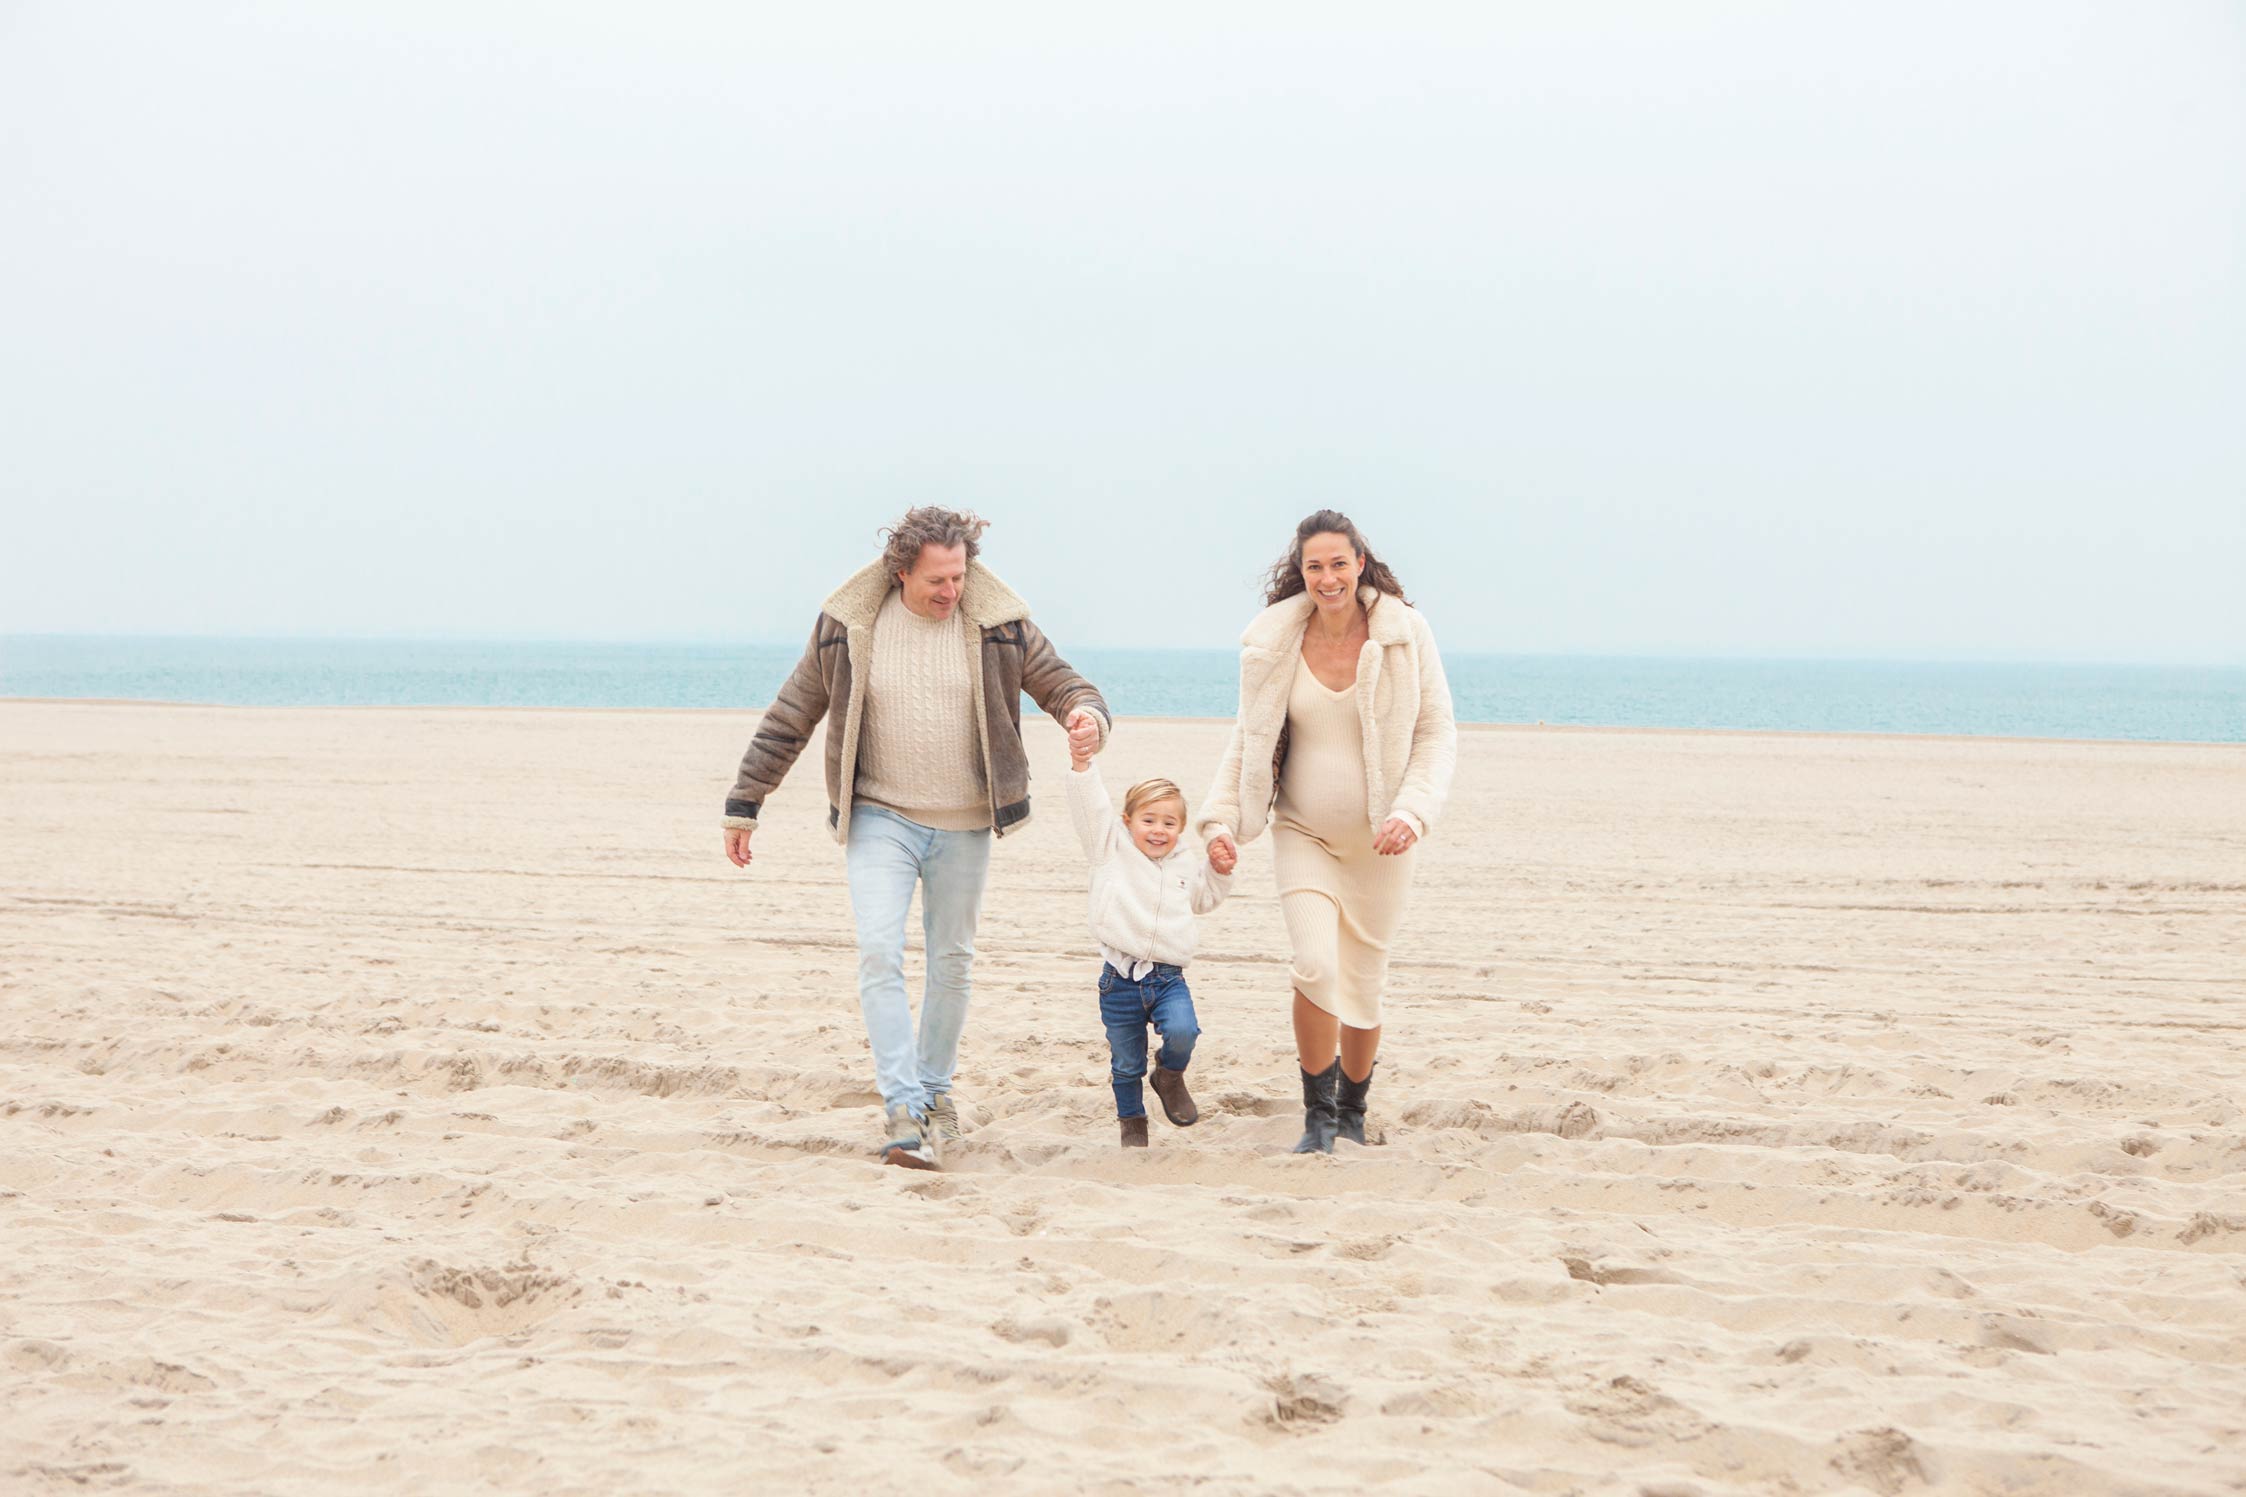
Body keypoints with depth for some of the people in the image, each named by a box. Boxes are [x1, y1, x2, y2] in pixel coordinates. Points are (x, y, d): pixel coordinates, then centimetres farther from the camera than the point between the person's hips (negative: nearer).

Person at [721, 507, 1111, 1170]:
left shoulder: (999, 624, -4)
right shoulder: (847, 625, -6)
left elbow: (1060, 681, 5)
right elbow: (789, 717, 2)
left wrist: (1086, 713, -21)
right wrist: (744, 805, 3)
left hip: (964, 826, 2)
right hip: (880, 818, -2)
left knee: (952, 963, 12)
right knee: (879, 952, -17)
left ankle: (935, 1087, 32)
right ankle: (905, 1111, -19)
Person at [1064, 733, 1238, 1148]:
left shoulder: (1187, 866, 11)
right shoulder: (1113, 849, 1)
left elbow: (1203, 899, 31)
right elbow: (1092, 808, -11)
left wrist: (1219, 873, 13)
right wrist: (1081, 766, -24)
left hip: (1168, 977, 1)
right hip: (1120, 978, -1)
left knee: (1181, 1031, -26)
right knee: (1126, 1062, 8)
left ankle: (1170, 1076, 6)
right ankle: (1132, 1122, 30)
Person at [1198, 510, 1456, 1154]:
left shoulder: (1404, 633, -8)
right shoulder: (1275, 641, -4)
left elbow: (1437, 734, -4)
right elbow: (1247, 737, 7)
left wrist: (1412, 811, -19)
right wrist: (1222, 817, -4)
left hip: (1379, 839, 0)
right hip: (1303, 834, 0)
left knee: (1363, 981, 9)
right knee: (1316, 966, -19)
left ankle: (1353, 1111, 32)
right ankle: (1318, 1115, -2)